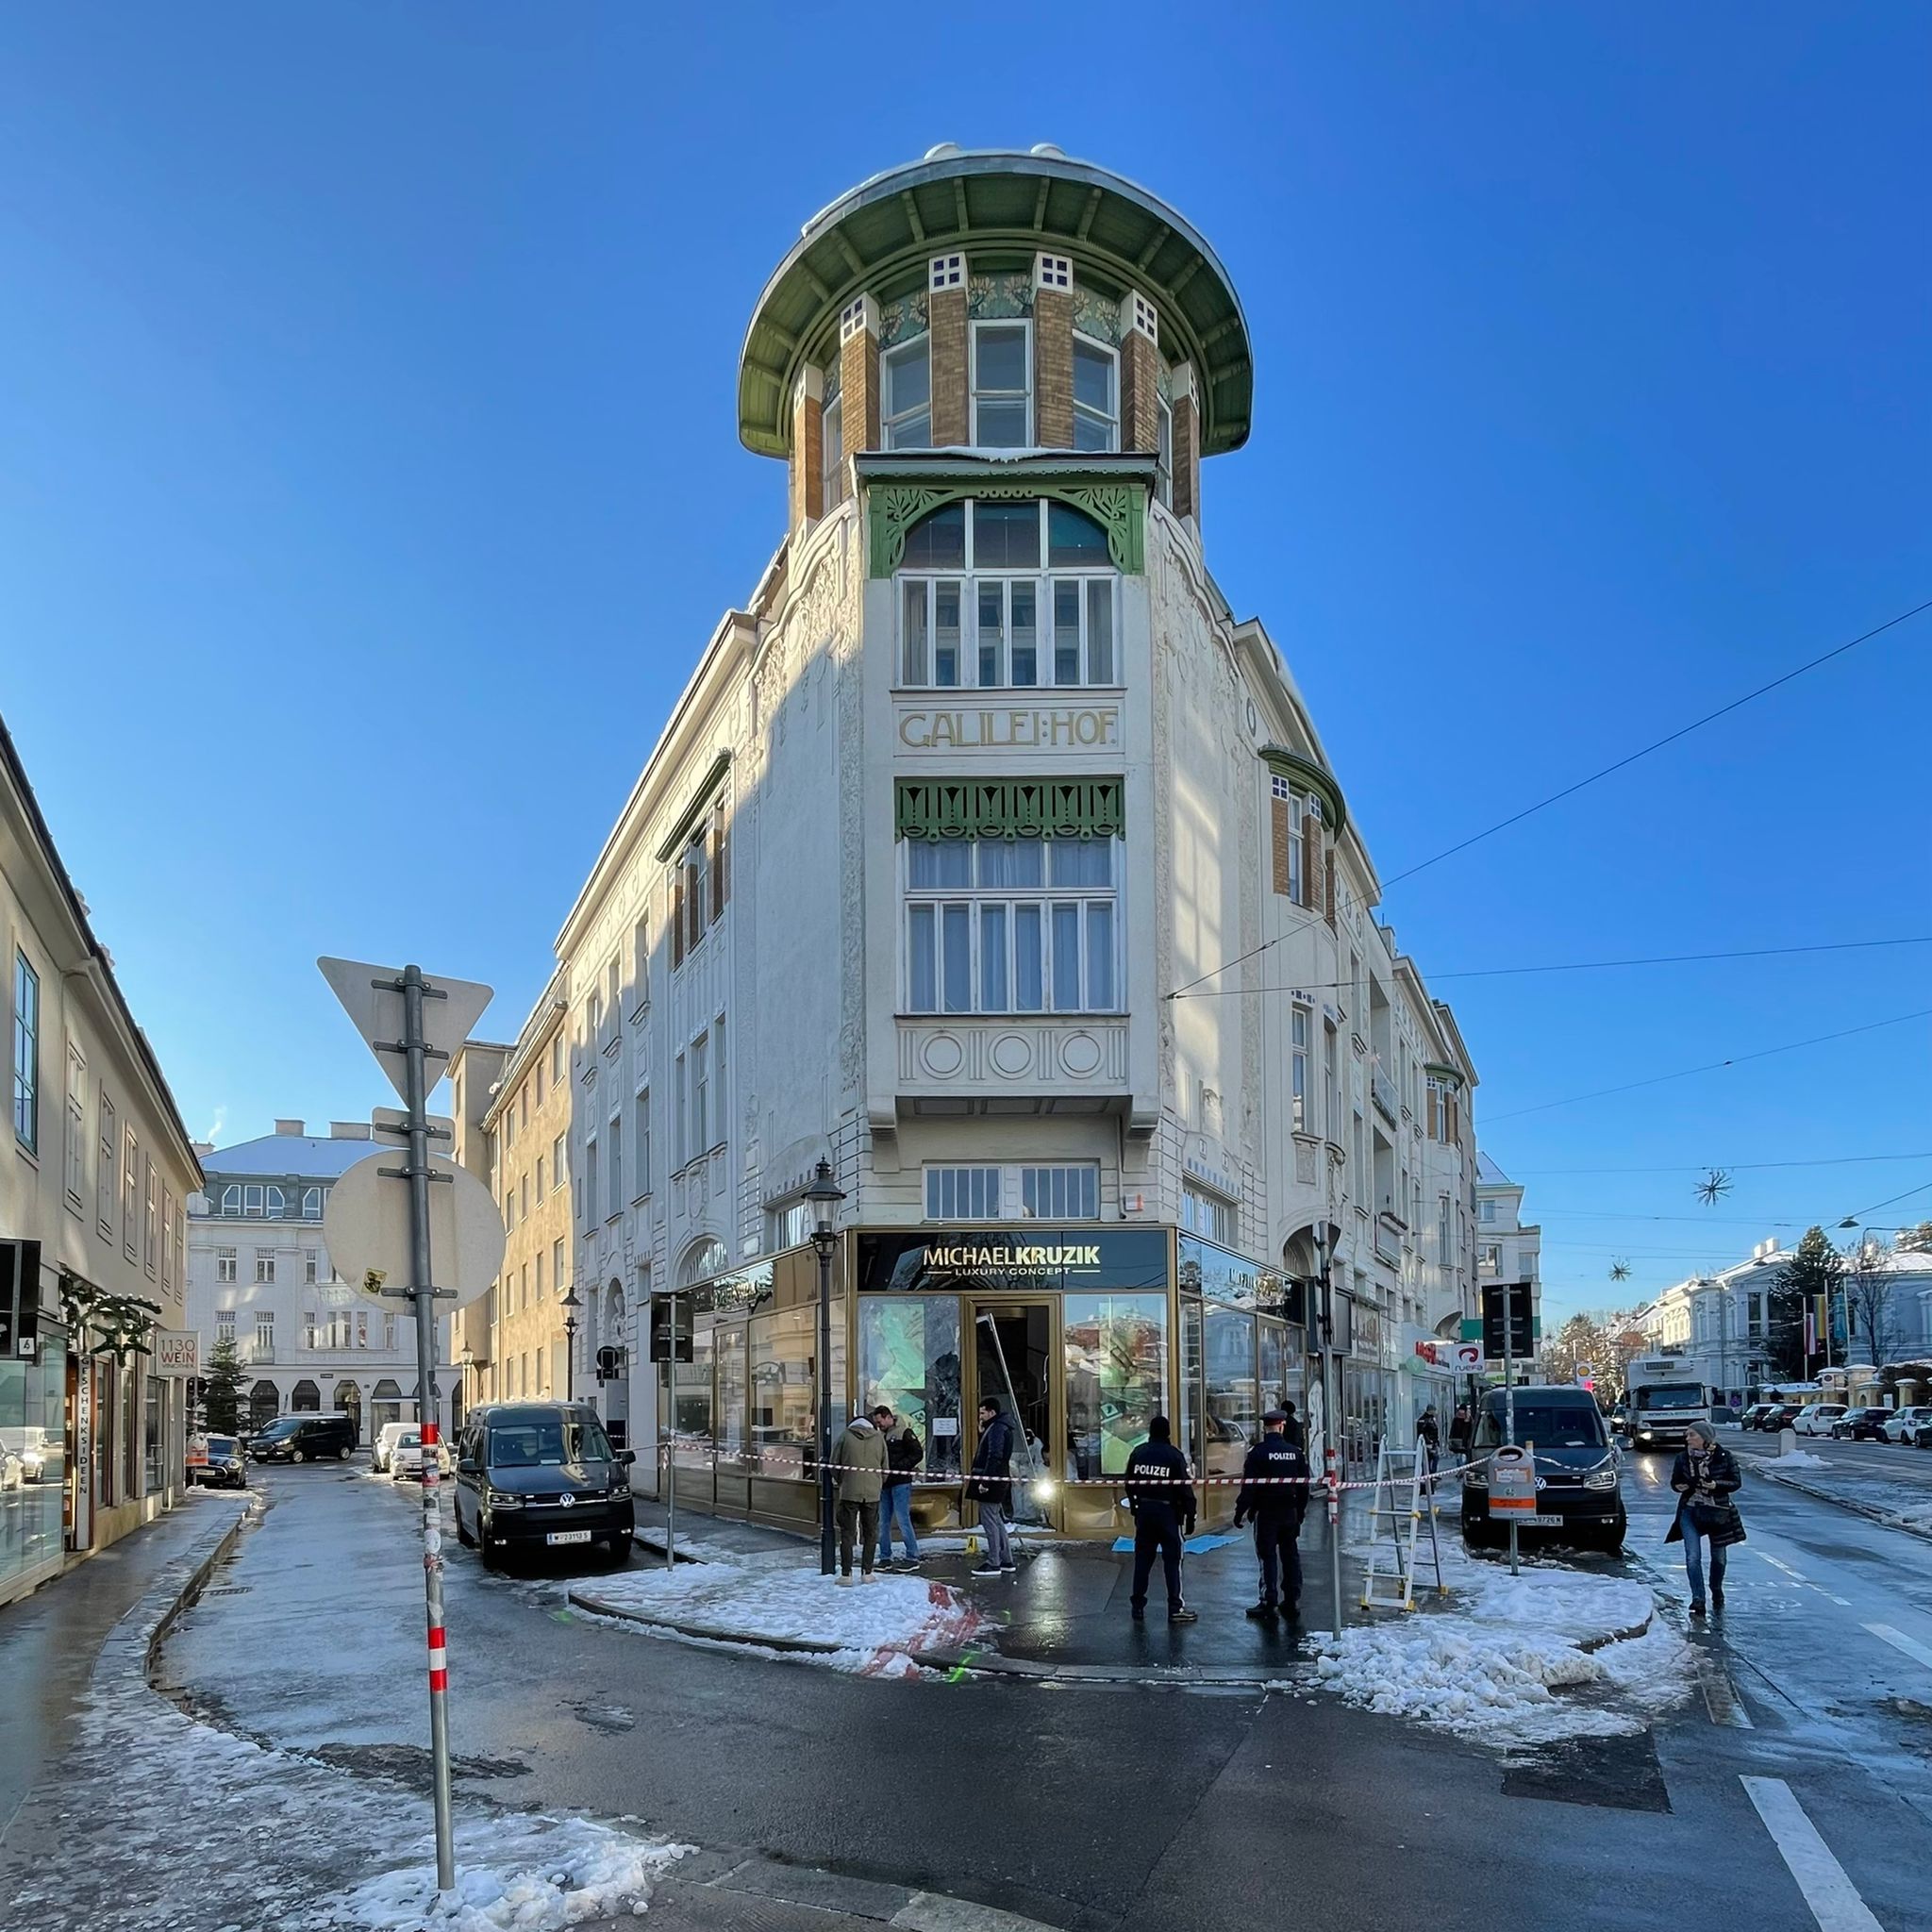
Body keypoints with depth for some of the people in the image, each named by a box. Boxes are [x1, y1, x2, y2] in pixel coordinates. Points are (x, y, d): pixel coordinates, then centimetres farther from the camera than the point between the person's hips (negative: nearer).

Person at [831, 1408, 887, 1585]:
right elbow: (885, 1467, 10)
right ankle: (866, 1573, 10)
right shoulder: (879, 1438, 5)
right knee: (870, 1533, 11)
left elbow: (834, 1464, 3)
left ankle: (846, 1574, 1)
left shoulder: (845, 1436, 0)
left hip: (849, 1492, -2)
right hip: (872, 1493, 2)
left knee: (847, 1533, 3)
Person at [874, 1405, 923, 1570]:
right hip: (885, 1484, 7)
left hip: (901, 1483, -7)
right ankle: (885, 1558, 16)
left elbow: (918, 1454, -12)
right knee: (883, 1522, 8)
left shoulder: (904, 1432, -7)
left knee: (903, 1520, -8)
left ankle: (913, 1558, -1)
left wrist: (895, 1468, -16)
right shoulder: (881, 1435, 15)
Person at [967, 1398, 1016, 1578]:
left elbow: (994, 1457, -23)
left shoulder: (997, 1429, -15)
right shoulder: (998, 1428, 18)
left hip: (992, 1482, -11)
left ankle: (993, 1564, -4)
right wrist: (982, 1433, 10)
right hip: (998, 1482, 11)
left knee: (989, 1521, -6)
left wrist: (985, 1481, -25)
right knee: (997, 1521, 16)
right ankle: (1006, 1561, 21)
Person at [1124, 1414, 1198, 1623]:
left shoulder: (1138, 1452, 2)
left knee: (1142, 1558, 11)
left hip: (1144, 1510, 4)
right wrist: (1190, 1516, -5)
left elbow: (1129, 1484, 8)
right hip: (1168, 1511, -4)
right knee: (1172, 1559, 1)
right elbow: (1185, 1488, -11)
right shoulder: (1174, 1455, -10)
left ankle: (1138, 1606, 14)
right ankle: (1176, 1608, 0)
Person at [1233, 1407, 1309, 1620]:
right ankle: (1292, 1600, 18)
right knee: (1290, 1556, 13)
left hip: (1266, 1513, -4)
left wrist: (1240, 1512, -6)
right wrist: (1300, 1510, 19)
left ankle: (1270, 1603, -2)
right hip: (1290, 1512, 4)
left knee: (1268, 1557, -1)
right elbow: (1304, 1485, 10)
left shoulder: (1258, 1453, -11)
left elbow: (1249, 1486, -13)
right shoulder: (1295, 1452, 3)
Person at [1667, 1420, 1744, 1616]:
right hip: (1690, 1511, 1)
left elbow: (1736, 1482, -4)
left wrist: (1717, 1485, -20)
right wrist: (1679, 1486, -14)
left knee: (1718, 1557, 14)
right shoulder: (1682, 1457, -1)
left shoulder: (1725, 1457, -8)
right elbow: (1674, 1481, 9)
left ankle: (1717, 1592, 39)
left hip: (1718, 1511, -1)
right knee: (1693, 1557, -13)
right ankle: (1698, 1599, -11)